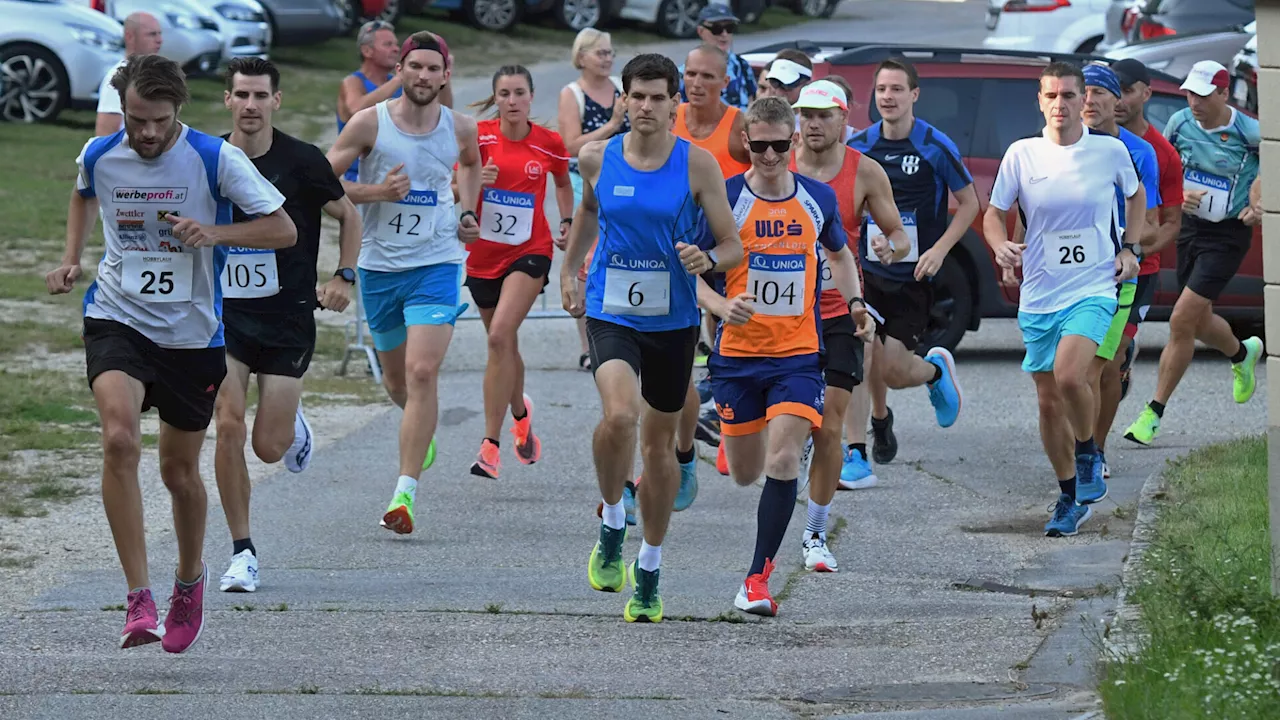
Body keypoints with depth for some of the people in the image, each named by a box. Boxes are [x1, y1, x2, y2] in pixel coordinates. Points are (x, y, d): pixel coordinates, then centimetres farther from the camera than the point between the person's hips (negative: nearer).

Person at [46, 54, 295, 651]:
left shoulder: (216, 159, -12)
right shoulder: (99, 156, -3)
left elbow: (284, 229, -8)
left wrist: (213, 232, -23)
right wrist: (71, 259, 8)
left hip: (192, 333, 0)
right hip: (117, 318, 0)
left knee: (179, 470, 11)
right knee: (119, 439, -25)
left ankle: (190, 578, 42)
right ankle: (139, 600, -26)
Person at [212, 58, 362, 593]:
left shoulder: (301, 161, -7)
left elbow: (348, 215, 8)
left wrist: (344, 277, -1)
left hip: (287, 318, -1)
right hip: (224, 314, 1)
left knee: (269, 448, -2)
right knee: (228, 427, -15)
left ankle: (293, 426, 38)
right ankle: (242, 553, -3)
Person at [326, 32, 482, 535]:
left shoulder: (460, 128, 0)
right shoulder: (370, 123, -7)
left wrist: (468, 214, 12)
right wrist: (376, 192, -18)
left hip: (436, 263, -1)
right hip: (379, 265, 1)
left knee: (422, 372, -18)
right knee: (396, 380, 15)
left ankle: (405, 490, -20)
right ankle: (422, 427, 51)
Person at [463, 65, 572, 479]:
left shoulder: (549, 144, -3)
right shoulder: (478, 136, -5)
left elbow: (563, 183, 17)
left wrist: (567, 222, 3)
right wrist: (476, 181, -26)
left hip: (530, 252, -2)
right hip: (484, 254, 2)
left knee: (500, 336, -21)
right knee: (504, 344, 16)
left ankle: (490, 445, -20)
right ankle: (520, 414, 48)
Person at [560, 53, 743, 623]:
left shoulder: (697, 164, -8)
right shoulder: (597, 158, -2)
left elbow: (733, 247, -5)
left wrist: (707, 259, -25)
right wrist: (569, 270, 24)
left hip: (673, 321, 0)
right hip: (610, 314, 0)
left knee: (659, 443, 12)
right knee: (619, 415, -27)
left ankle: (649, 575, 28)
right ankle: (611, 528, -2)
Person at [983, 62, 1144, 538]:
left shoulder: (1110, 151, -2)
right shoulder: (1021, 155, -2)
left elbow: (1135, 195, 18)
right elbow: (994, 213, 6)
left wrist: (1129, 248, 7)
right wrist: (1000, 246, -15)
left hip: (1093, 289, -2)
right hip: (1038, 296, 3)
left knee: (1069, 375, -26)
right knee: (1048, 401, 7)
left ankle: (1089, 450, 3)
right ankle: (1070, 499, 24)